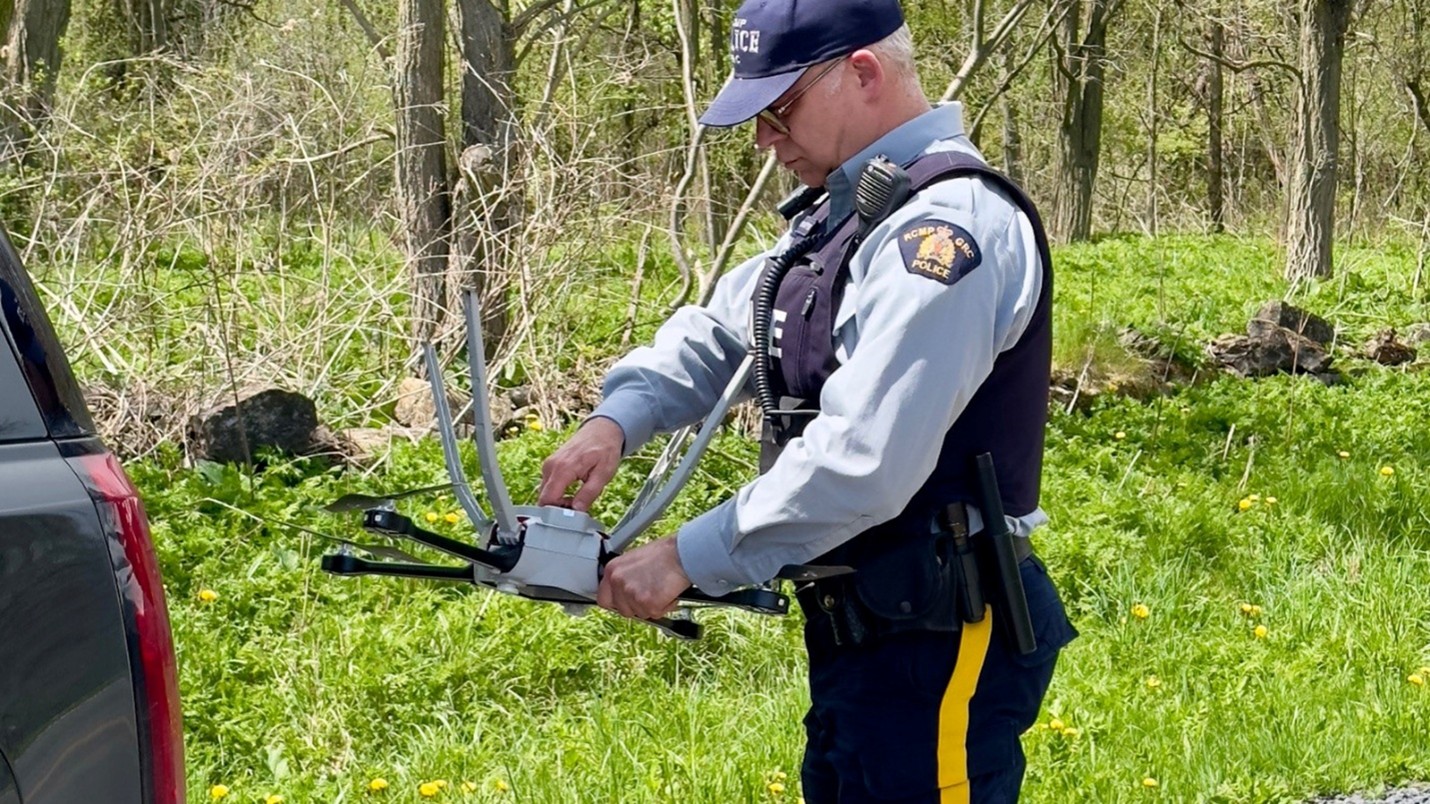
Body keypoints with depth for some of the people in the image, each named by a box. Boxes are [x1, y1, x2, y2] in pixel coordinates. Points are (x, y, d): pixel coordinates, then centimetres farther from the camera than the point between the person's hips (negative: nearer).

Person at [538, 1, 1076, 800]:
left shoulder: (946, 226, -21)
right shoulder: (845, 213, 12)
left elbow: (863, 461, -28)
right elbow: (718, 330, 16)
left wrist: (688, 557, -21)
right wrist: (616, 419, -4)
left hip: (938, 650, -10)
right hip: (860, 635, 10)